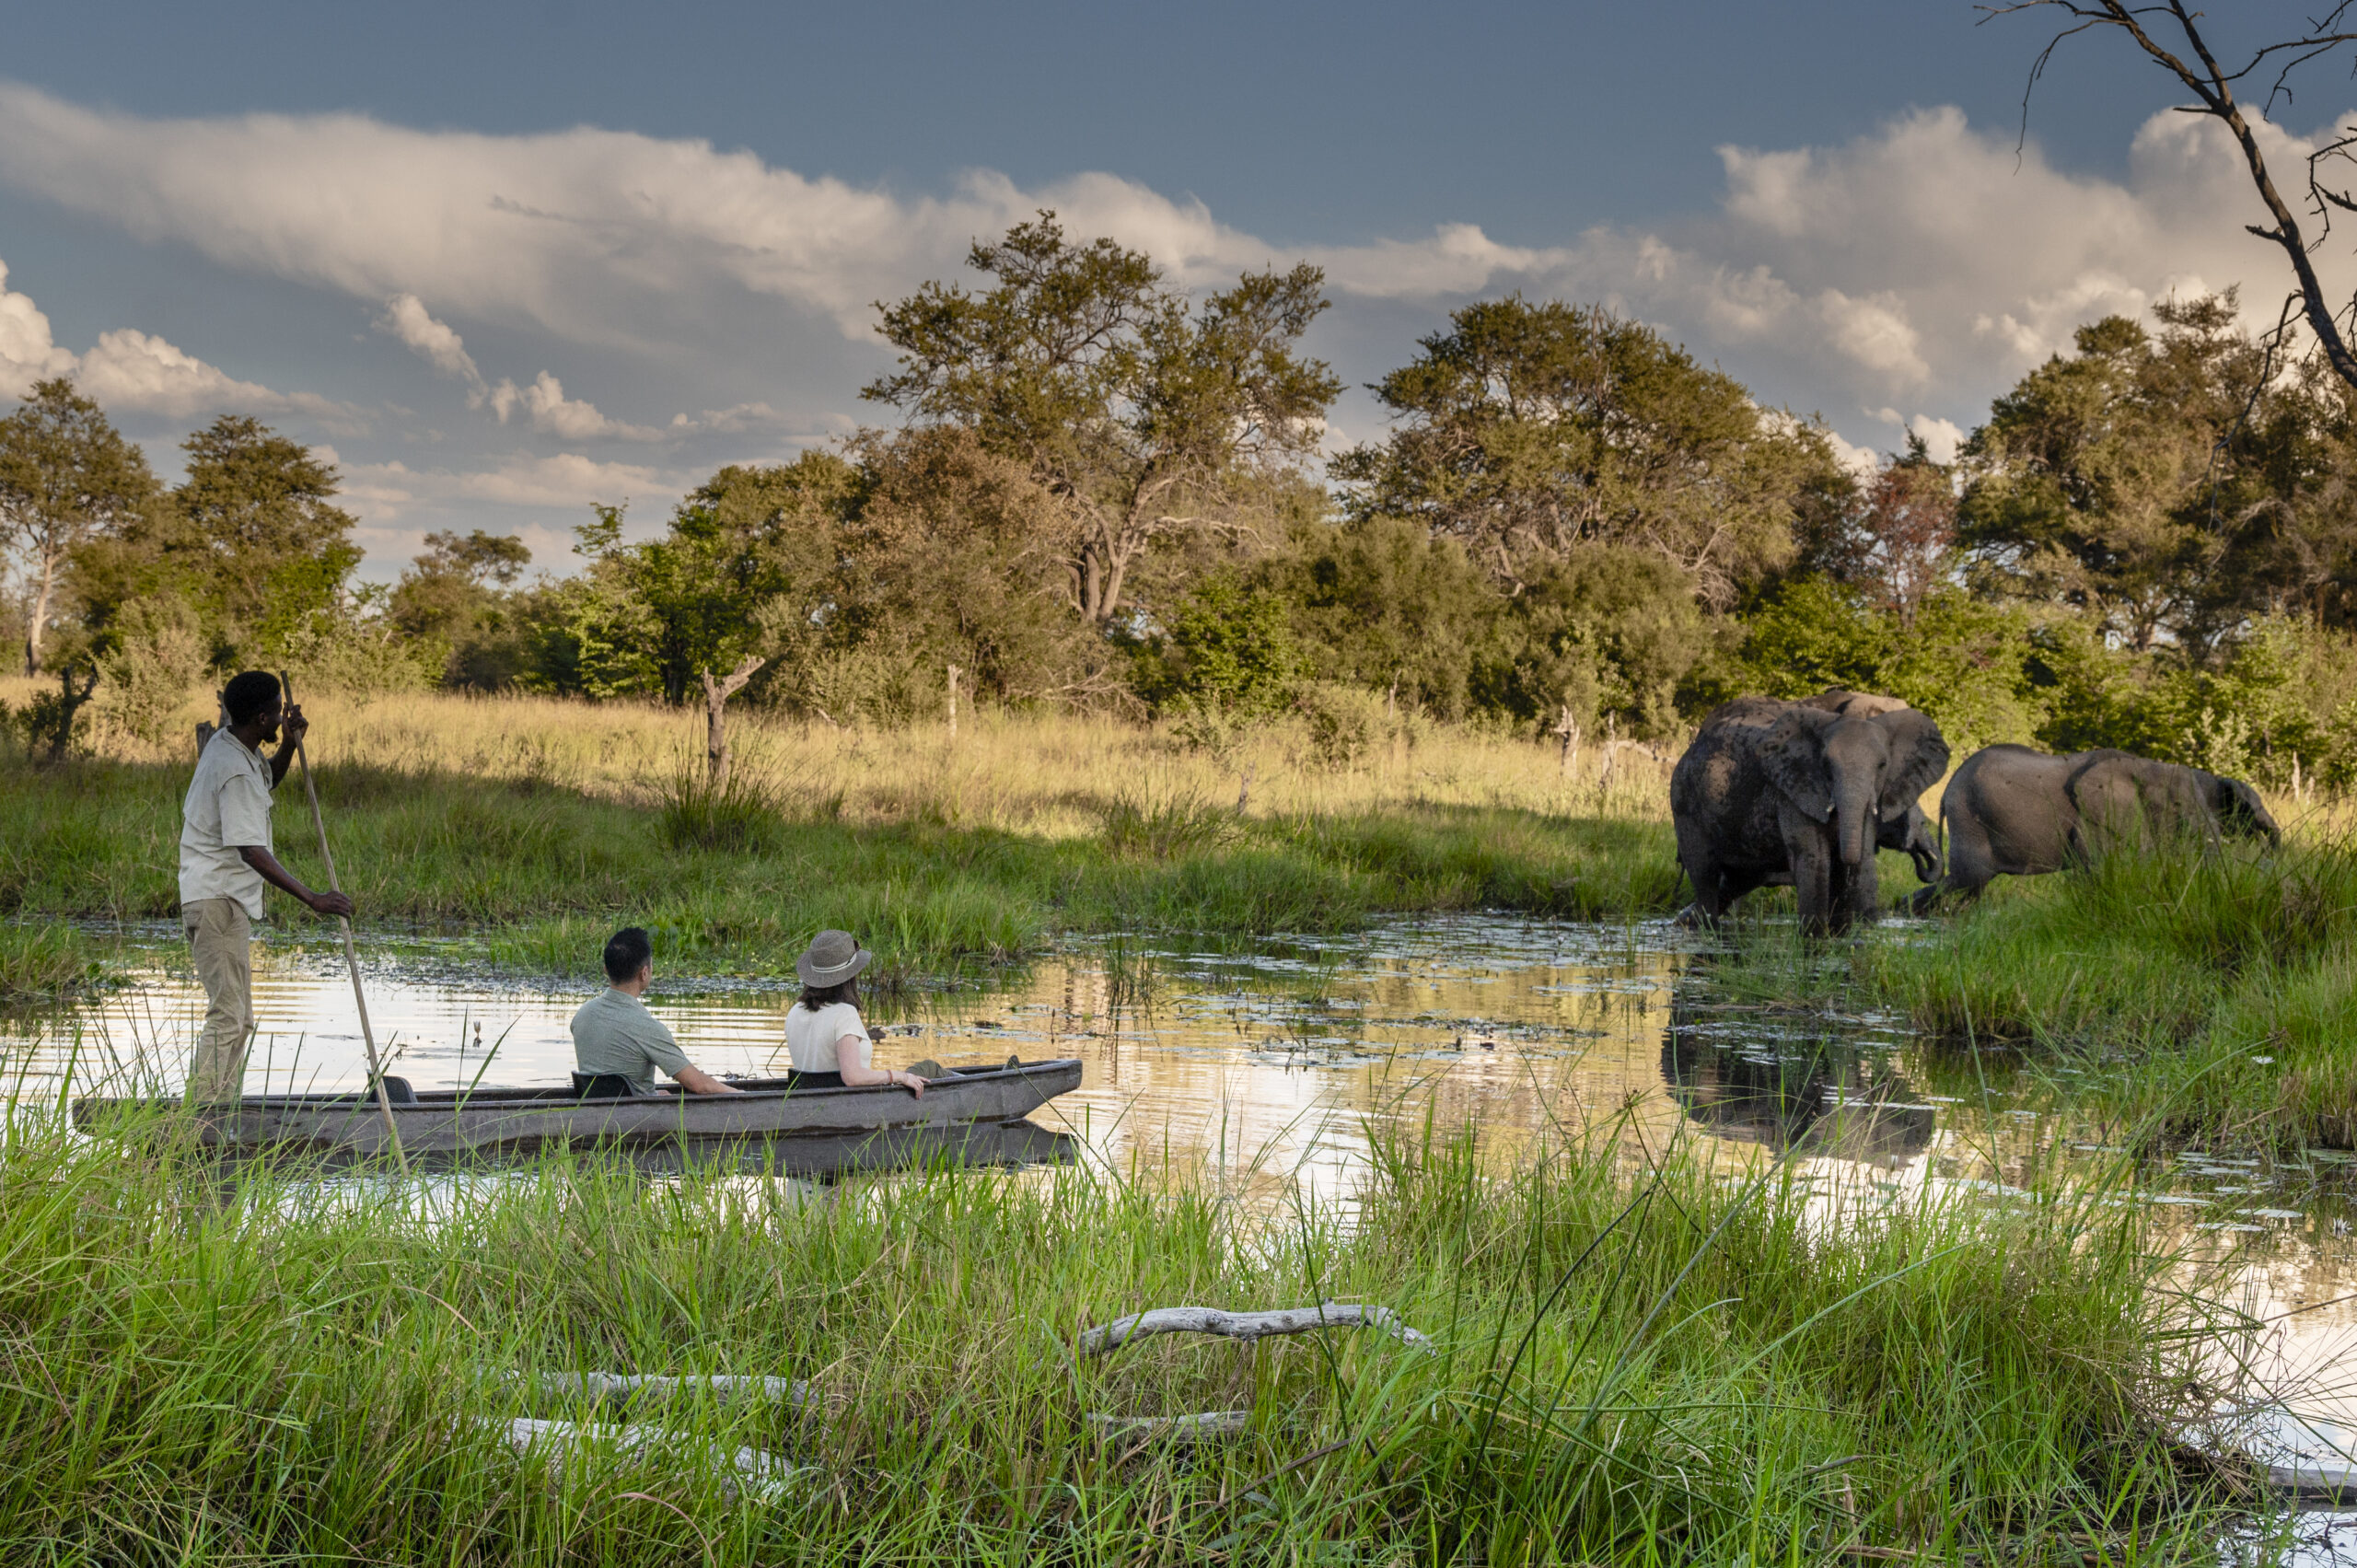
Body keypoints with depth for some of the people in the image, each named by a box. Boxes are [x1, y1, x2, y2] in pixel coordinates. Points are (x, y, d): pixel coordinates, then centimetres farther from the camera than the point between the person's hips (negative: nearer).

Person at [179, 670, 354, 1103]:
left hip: (224, 900, 11)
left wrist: (290, 743, 12)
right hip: (218, 900, -11)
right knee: (228, 1015, -14)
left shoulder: (227, 743, 10)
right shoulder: (235, 772, -21)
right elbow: (252, 853, -28)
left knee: (238, 1017, 13)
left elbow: (268, 779, 32)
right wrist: (312, 899, -30)